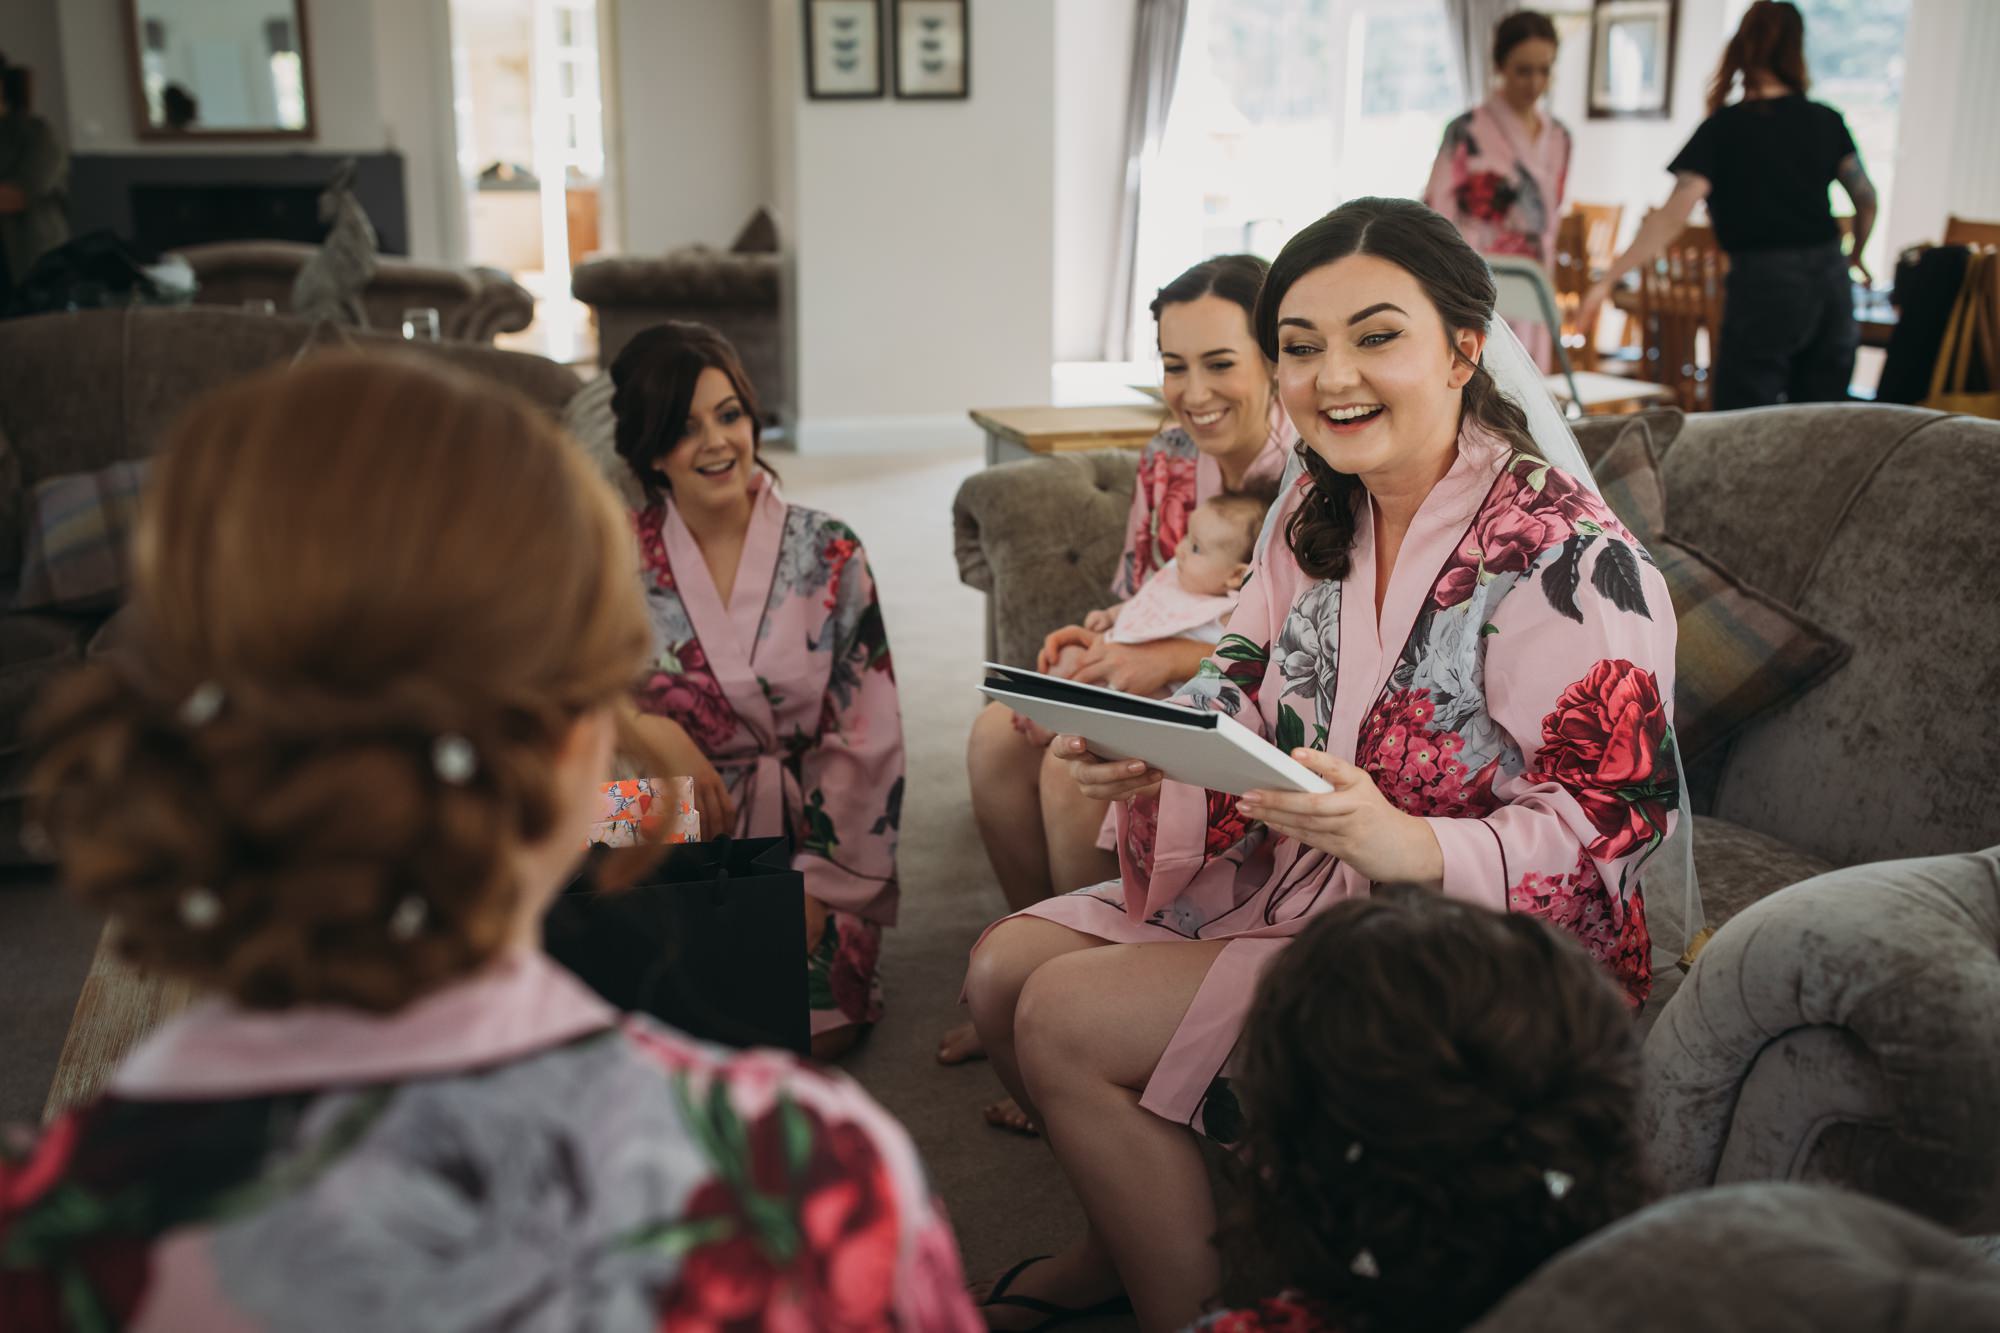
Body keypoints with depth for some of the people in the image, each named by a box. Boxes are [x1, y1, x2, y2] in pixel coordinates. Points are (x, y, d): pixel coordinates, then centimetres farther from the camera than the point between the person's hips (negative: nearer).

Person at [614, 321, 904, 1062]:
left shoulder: (828, 555, 0)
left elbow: (867, 736, -3)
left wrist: (820, 884, -11)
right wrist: (652, 731, -19)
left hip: (803, 838, 0)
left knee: (814, 1029, -19)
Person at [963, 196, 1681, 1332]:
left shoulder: (1568, 558, -21)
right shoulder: (1319, 515, 4)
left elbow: (1618, 824, -22)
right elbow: (1246, 704, 8)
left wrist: (1403, 843, -37)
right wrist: (1145, 761, -14)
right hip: (1305, 883, 9)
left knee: (1067, 1022, -17)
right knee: (1006, 967, 4)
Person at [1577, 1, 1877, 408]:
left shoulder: (1723, 128, -7)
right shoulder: (1827, 121, 6)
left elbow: (1670, 218, -15)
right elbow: (1866, 198, 11)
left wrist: (1608, 279, -15)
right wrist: (1855, 254, 29)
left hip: (1763, 284, -5)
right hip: (1829, 282, 5)